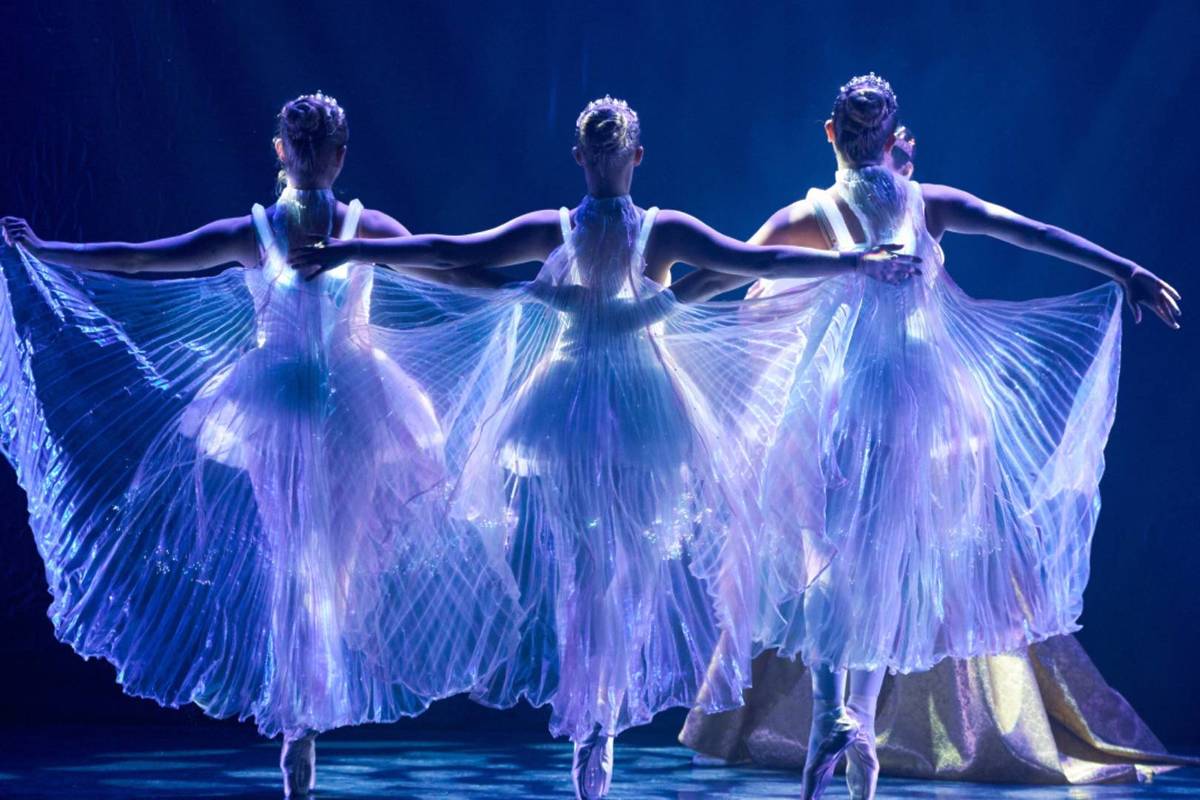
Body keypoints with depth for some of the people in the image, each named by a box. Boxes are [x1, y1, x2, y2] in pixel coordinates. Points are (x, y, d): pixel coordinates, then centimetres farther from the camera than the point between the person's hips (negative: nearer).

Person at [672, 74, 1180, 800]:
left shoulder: (810, 217, -2)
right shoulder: (930, 205, 3)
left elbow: (723, 272, -5)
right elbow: (1032, 232, -1)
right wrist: (1125, 271, 0)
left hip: (843, 394, -2)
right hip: (924, 394, 2)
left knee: (832, 554, 1)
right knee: (888, 563, 11)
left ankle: (830, 709, -20)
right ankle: (862, 726, 17)